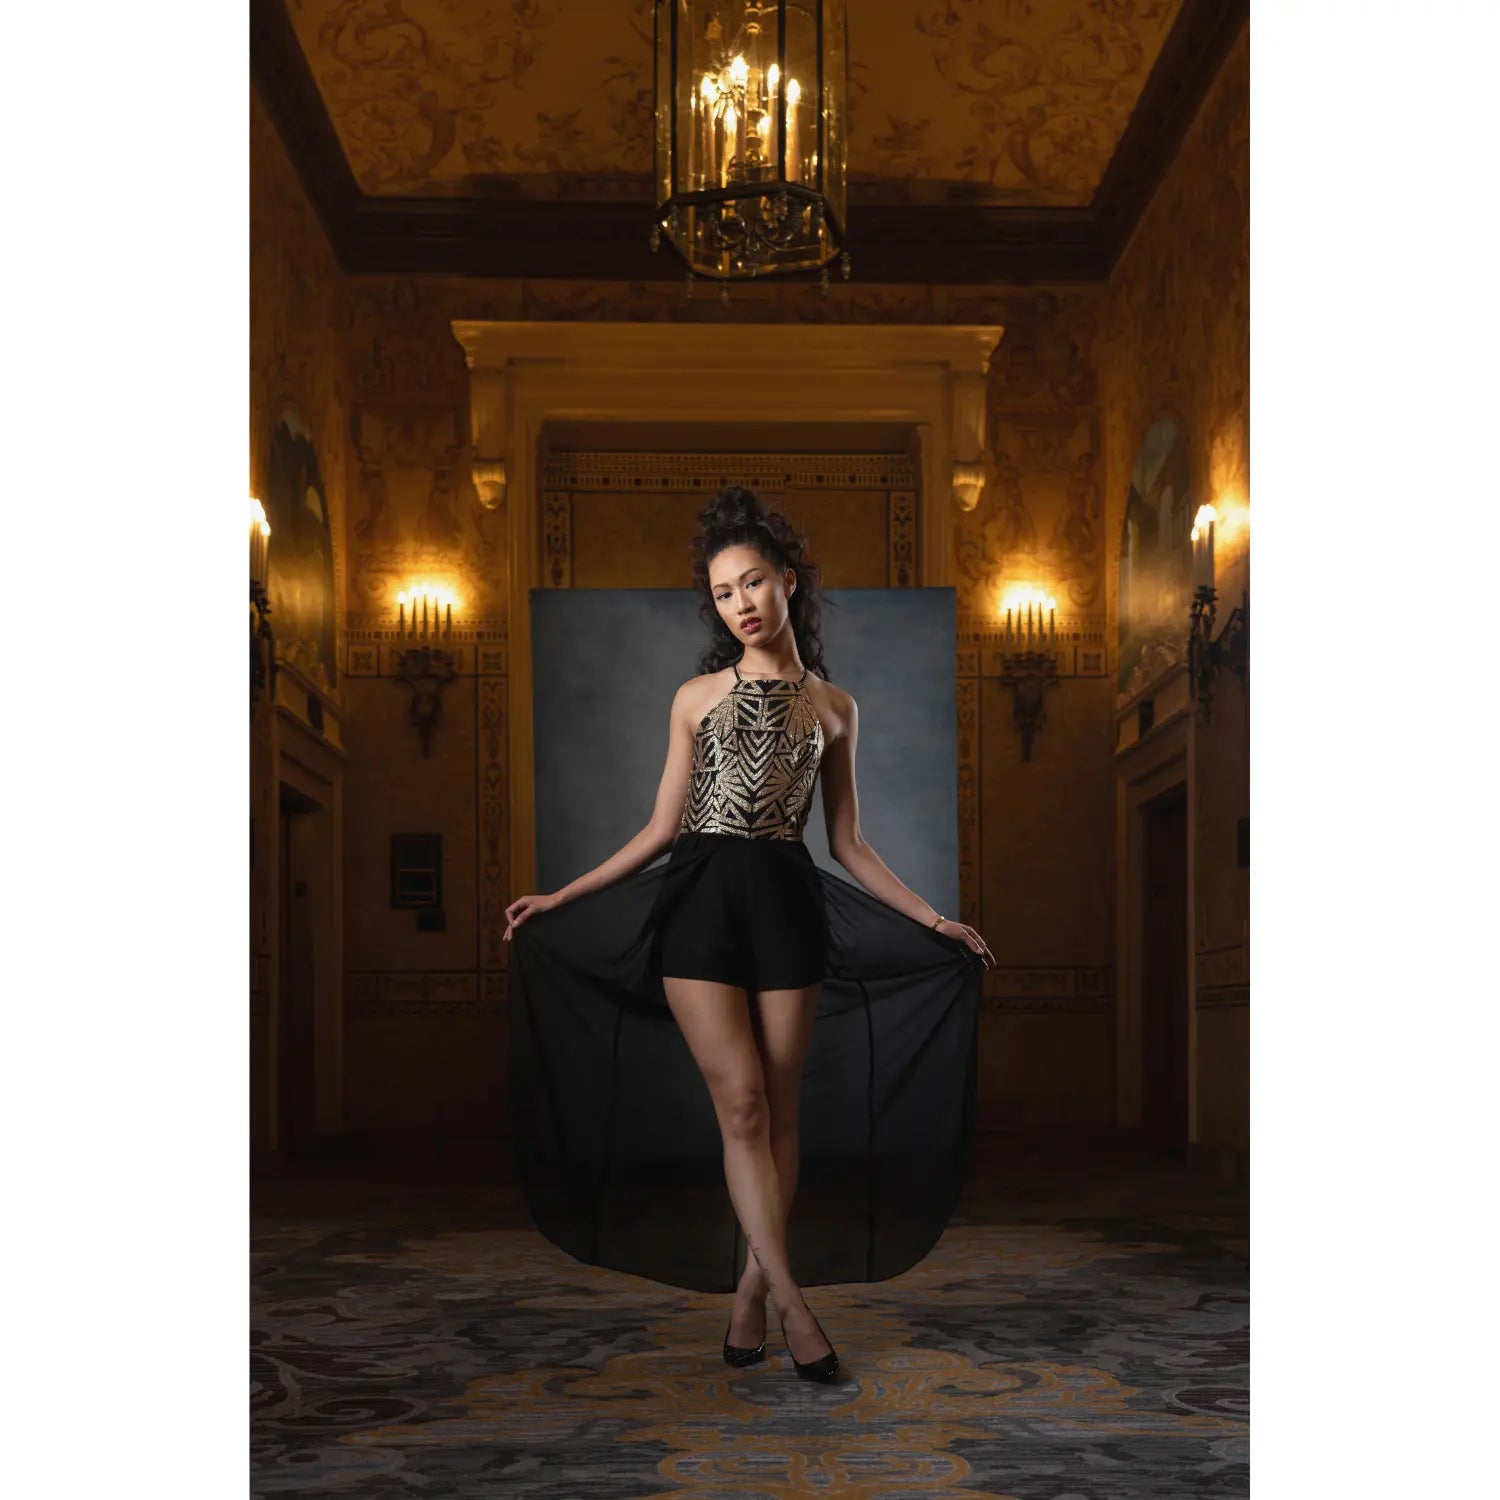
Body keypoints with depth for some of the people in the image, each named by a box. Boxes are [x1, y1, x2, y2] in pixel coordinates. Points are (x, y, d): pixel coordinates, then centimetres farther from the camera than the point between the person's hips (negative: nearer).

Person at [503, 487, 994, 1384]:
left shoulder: (833, 706, 11)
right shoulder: (697, 697, 10)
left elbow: (848, 844, 13)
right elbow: (662, 829, 11)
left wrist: (935, 921, 8)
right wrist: (561, 898, 5)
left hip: (787, 904, 1)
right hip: (703, 898, -1)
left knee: (780, 1111, 0)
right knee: (743, 1103, -10)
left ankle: (751, 1294, 9)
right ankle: (792, 1303, -9)